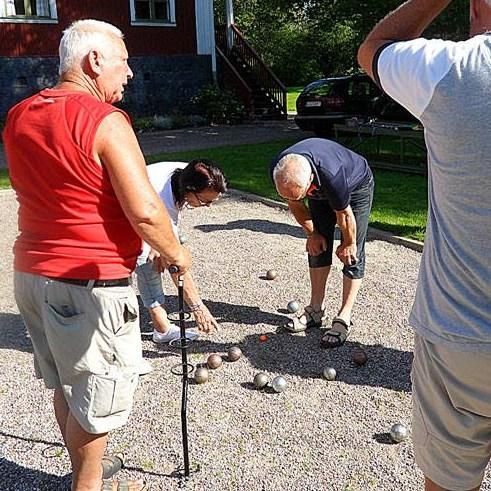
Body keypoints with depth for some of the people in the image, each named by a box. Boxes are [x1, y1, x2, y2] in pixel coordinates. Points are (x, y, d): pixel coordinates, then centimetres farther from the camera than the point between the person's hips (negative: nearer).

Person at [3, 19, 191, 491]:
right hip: (89, 282, -8)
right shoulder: (104, 120, -18)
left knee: (64, 386, 21)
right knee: (97, 395, 10)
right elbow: (145, 210, -23)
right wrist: (174, 253, -7)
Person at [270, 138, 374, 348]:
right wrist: (311, 234, -3)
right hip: (321, 190, 5)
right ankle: (316, 310, 11)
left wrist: (348, 244, -10)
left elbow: (344, 215, -26)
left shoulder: (331, 174, -46)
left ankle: (344, 318, -2)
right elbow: (295, 204, -8)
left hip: (357, 186, -5)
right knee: (317, 247, 2)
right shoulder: (278, 171, -30)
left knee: (351, 254, -8)